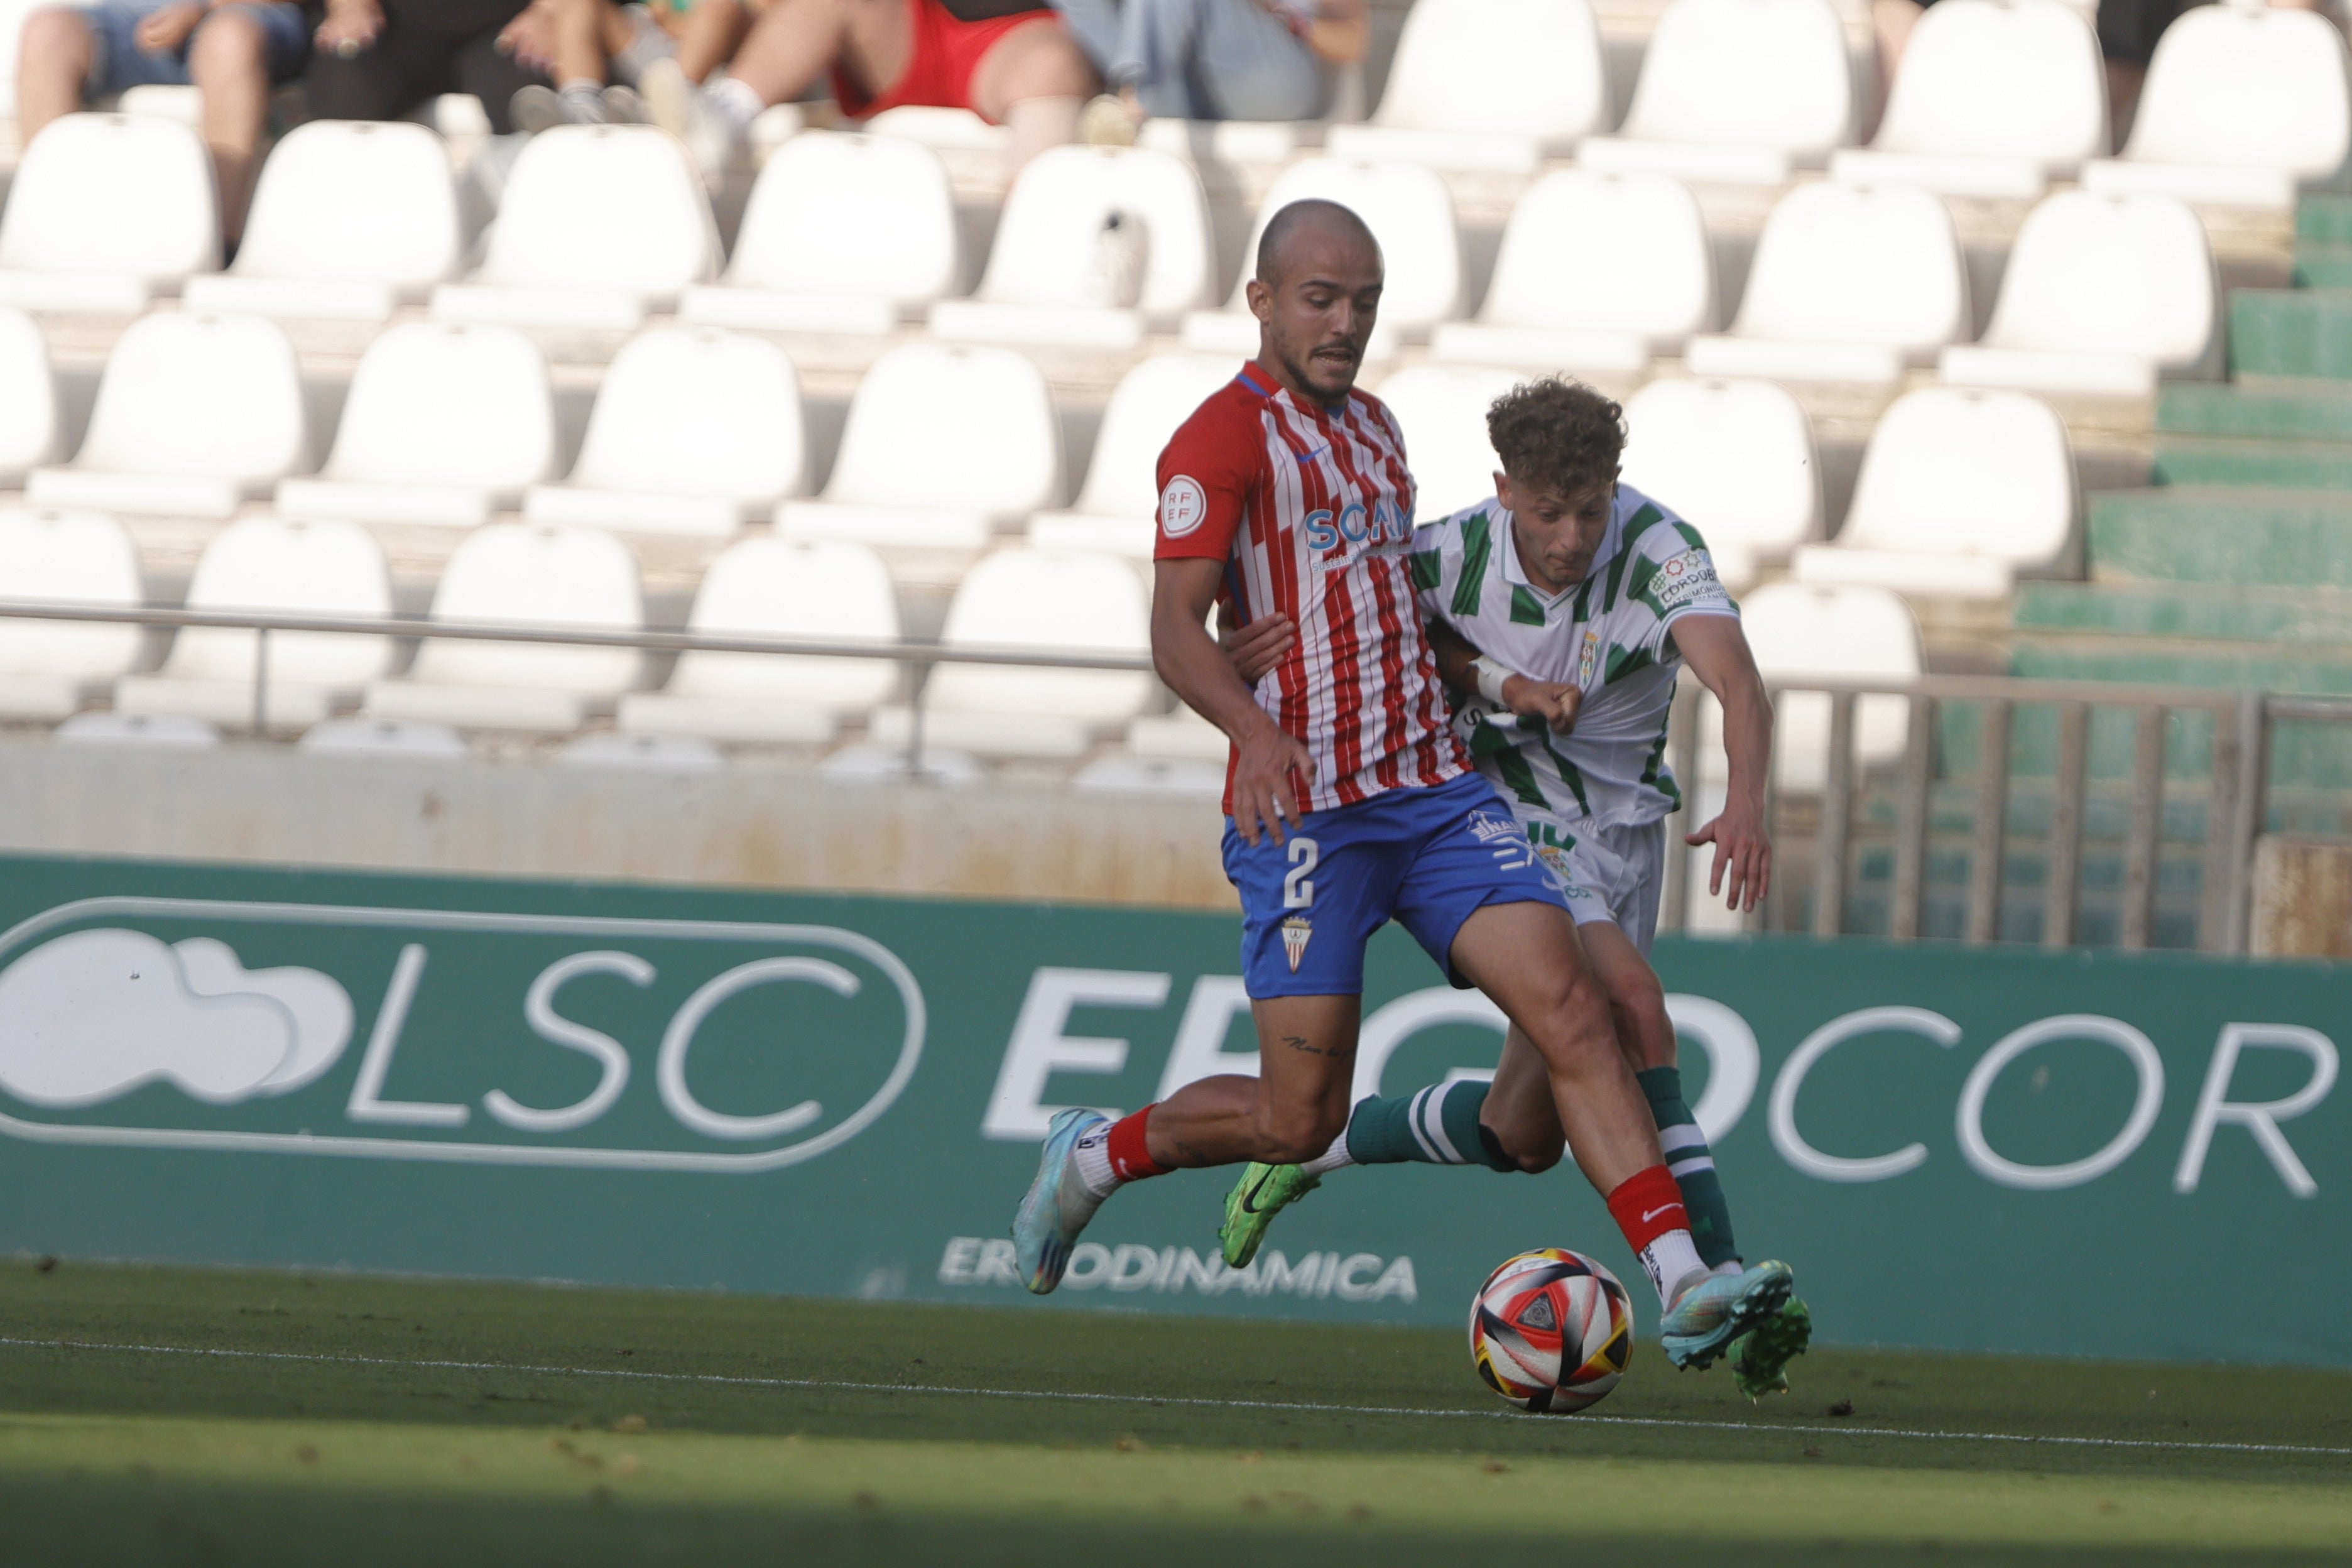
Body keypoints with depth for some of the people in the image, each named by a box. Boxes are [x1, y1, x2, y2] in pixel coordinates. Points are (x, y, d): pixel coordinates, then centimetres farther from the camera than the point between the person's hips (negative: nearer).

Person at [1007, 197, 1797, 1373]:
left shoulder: (1373, 430, 19)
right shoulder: (1226, 436, -7)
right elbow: (1176, 631, -16)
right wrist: (1256, 732, -33)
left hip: (1432, 790, 7)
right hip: (1303, 809, -7)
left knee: (1569, 1010, -12)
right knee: (1300, 1119, -6)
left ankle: (1681, 1286, -19)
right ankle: (1096, 1156, 22)